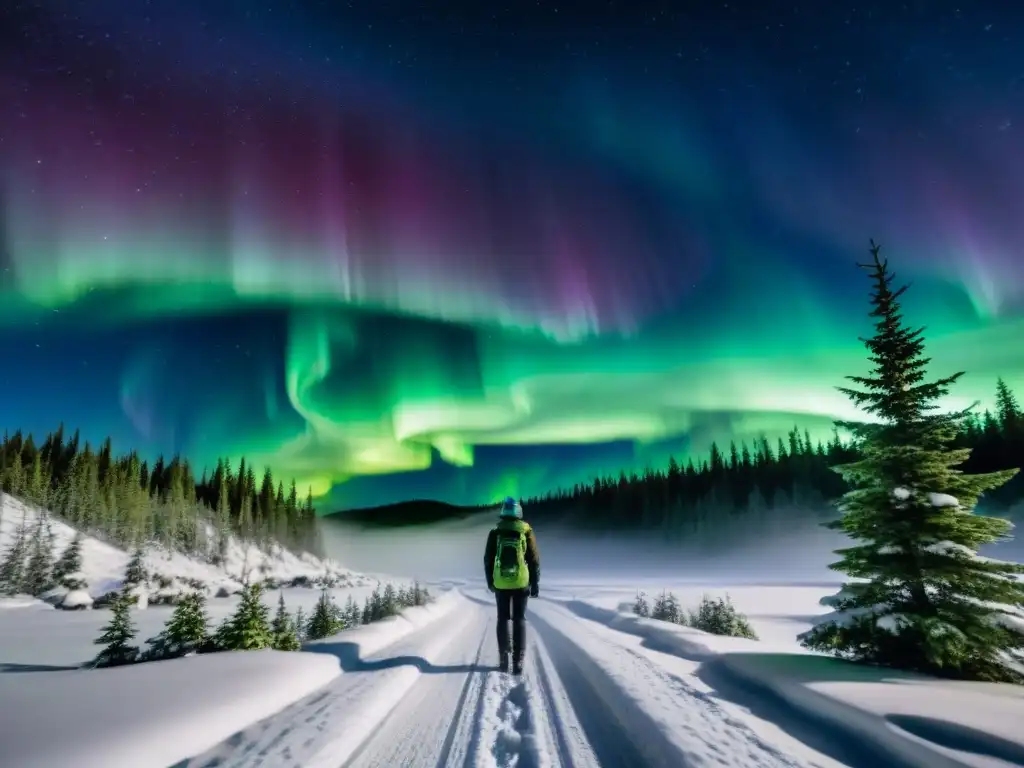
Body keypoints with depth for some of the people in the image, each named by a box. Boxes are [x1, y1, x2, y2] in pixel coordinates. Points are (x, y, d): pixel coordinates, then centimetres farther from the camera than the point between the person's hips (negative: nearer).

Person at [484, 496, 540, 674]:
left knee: (503, 619, 12)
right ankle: (518, 661, 3)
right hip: (521, 583, -1)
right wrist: (535, 583, 5)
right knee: (519, 620, 6)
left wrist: (490, 581, 18)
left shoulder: (495, 533, 0)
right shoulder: (526, 532, -4)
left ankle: (504, 659, 12)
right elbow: (534, 560, -2)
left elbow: (488, 559, 6)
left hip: (501, 583, 1)